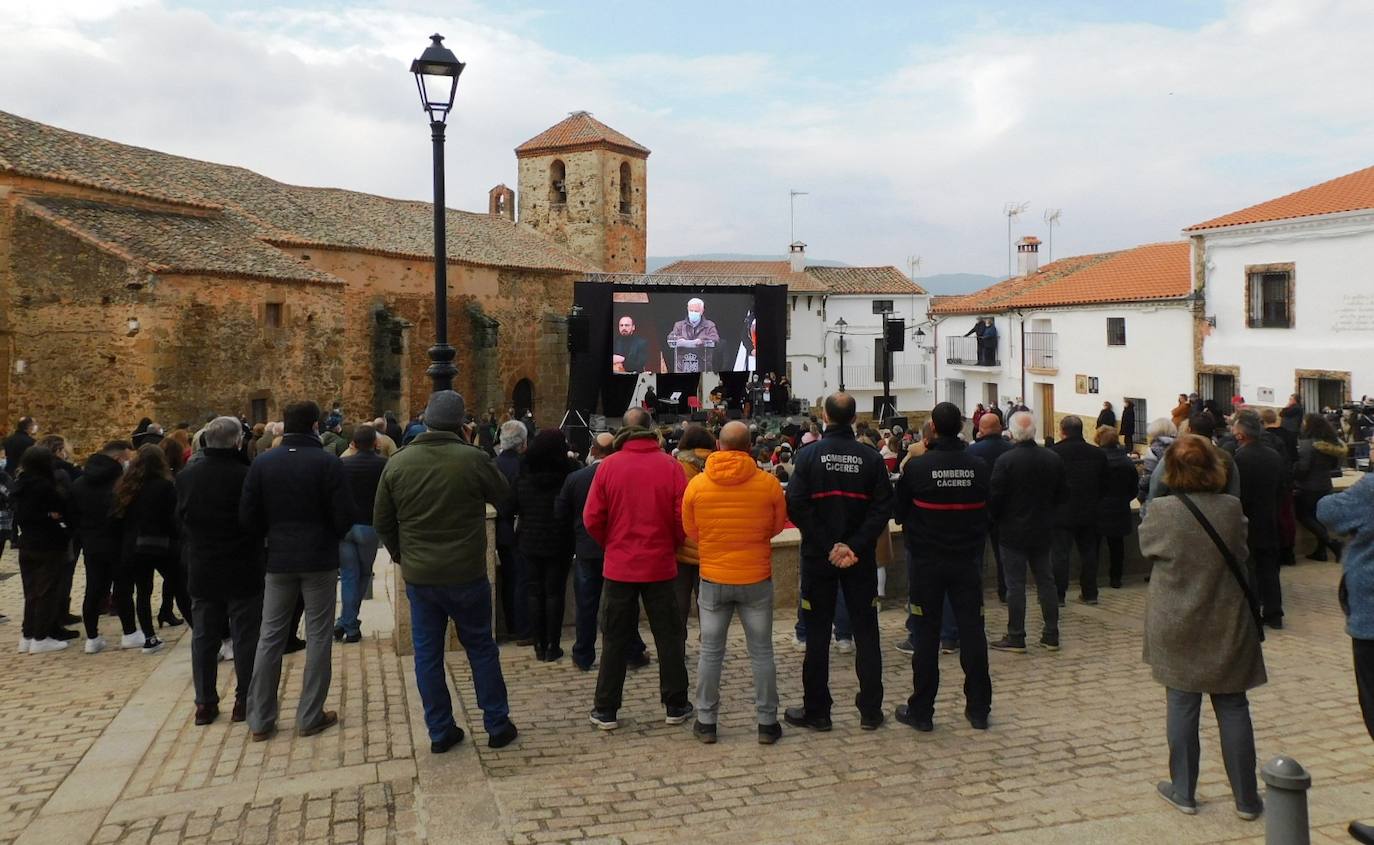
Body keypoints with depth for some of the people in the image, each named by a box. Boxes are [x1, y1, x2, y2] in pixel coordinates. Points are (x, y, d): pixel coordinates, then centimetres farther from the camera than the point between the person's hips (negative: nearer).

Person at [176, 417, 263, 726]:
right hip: (243, 570, -4)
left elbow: (180, 518, 10)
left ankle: (205, 703, 16)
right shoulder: (246, 476, -18)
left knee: (203, 636, 12)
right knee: (245, 636, 6)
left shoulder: (185, 477, -1)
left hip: (201, 570, 5)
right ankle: (244, 701, 11)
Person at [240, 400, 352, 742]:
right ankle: (310, 717, 10)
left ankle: (260, 720, 15)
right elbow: (345, 516, -13)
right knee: (318, 637, 6)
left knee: (270, 637, 11)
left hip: (278, 560, 3)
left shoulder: (262, 464, -1)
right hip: (320, 560, -3)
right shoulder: (328, 463, -11)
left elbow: (248, 517, -2)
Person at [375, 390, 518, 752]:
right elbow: (504, 495, 4)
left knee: (427, 653, 11)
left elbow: (382, 521, 5)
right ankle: (497, 725, 19)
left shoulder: (397, 463, -3)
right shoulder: (473, 460, -14)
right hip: (466, 573, -2)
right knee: (481, 648, 12)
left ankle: (440, 731, 17)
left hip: (418, 576, 2)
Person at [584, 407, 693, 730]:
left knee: (614, 640, 10)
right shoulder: (670, 466, -8)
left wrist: (611, 545, 11)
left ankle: (606, 710, 15)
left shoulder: (609, 466, -7)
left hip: (618, 567, 0)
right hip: (660, 566, 0)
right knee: (669, 637, 12)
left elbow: (592, 519, -6)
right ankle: (675, 706, 20)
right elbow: (683, 518, -8)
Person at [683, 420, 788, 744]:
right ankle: (767, 723, 15)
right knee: (761, 652, 10)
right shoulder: (768, 484, -11)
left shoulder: (697, 484, -8)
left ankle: (706, 722, 17)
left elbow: (691, 529, 4)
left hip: (713, 579, 1)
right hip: (757, 579, -1)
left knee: (710, 652, 11)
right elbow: (777, 526, 4)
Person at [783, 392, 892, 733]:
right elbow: (882, 508, -10)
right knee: (866, 633, 10)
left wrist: (827, 546, -12)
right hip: (861, 559, 1)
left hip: (818, 557, -1)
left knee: (817, 635, 7)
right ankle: (870, 711, 14)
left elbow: (796, 506, -14)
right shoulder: (871, 458, -4)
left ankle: (816, 711, 13)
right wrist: (854, 546, -14)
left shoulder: (809, 454, -7)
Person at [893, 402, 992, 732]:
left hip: (928, 560, -2)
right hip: (968, 560, 2)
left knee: (927, 634, 5)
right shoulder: (979, 466, -5)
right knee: (972, 631, 9)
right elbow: (989, 511, 6)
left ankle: (921, 711, 11)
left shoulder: (917, 466, -13)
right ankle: (978, 709, 16)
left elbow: (899, 511, -2)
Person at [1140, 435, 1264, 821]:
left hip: (1176, 626, -1)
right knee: (1233, 709, 11)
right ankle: (1246, 798, 20)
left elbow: (1146, 547, 2)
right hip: (1226, 626, 1)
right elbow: (1241, 553, 5)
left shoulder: (1162, 511, -17)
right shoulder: (1232, 508, -11)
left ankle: (1184, 792, 19)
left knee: (1182, 706, 10)